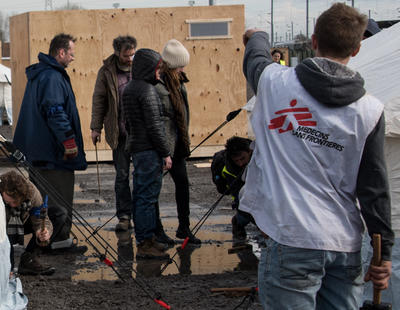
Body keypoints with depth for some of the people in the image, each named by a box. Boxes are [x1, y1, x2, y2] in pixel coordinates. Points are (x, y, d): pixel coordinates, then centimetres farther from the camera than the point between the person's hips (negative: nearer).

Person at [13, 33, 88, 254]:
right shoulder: (52, 77, -17)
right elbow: (55, 112, -23)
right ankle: (60, 240, 1)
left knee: (38, 196, 14)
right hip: (54, 152, -10)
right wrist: (69, 141, -20)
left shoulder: (38, 74, 16)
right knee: (60, 199, -3)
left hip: (35, 149, 10)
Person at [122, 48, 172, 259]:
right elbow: (154, 125, -17)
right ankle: (146, 244, -6)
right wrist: (165, 153, -12)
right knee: (148, 196, -7)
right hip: (149, 150, -10)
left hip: (135, 148, 10)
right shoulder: (147, 90, -15)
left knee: (140, 195, 13)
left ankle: (143, 241, 19)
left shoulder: (128, 89, 14)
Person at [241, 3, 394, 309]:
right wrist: (384, 252, 9)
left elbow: (255, 59, 22)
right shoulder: (371, 110, -1)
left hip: (292, 241, -2)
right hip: (346, 247, 2)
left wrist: (257, 37, 46)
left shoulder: (276, 82, -3)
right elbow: (374, 187, 1)